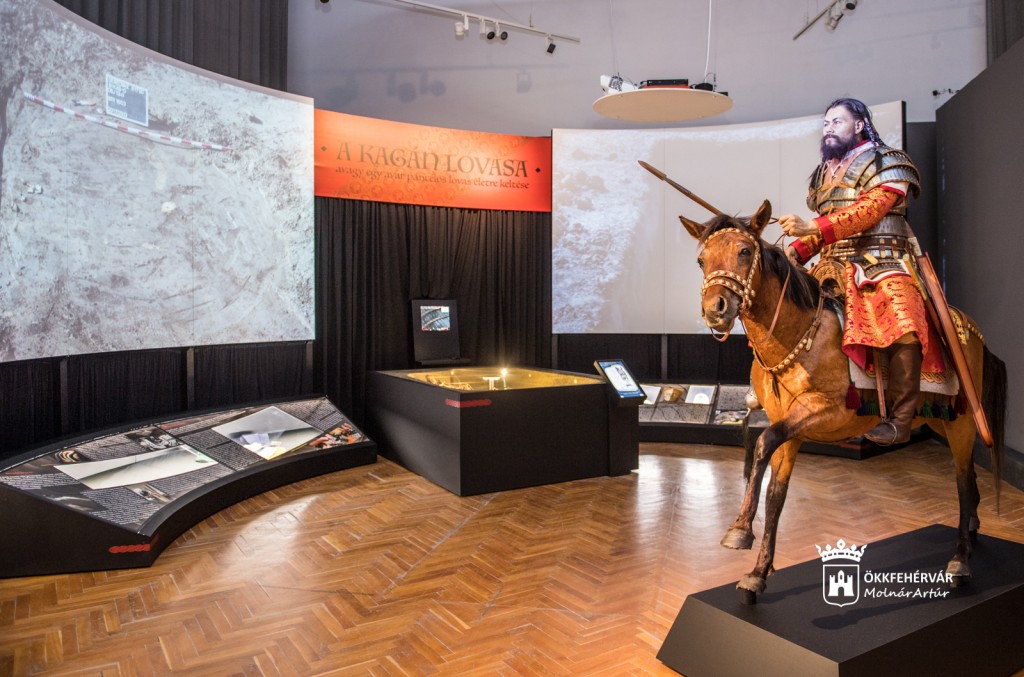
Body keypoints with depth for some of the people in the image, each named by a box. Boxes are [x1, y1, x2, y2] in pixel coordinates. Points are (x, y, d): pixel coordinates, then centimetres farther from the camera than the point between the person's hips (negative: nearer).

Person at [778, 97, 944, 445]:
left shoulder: (885, 162, 3)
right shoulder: (823, 174, 23)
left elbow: (869, 212, -14)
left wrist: (812, 228, -25)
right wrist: (795, 250, 3)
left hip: (882, 263, -6)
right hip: (834, 267, 7)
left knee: (904, 329, -28)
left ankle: (901, 418, -18)